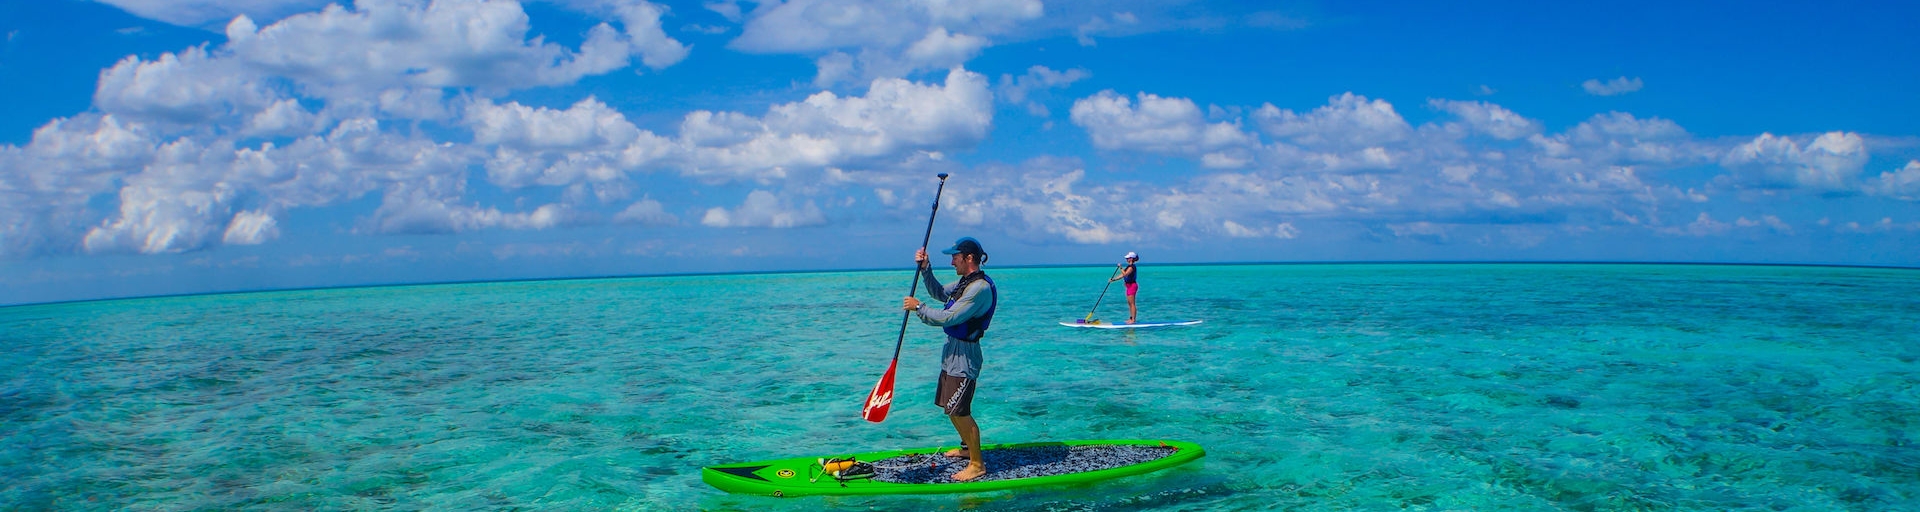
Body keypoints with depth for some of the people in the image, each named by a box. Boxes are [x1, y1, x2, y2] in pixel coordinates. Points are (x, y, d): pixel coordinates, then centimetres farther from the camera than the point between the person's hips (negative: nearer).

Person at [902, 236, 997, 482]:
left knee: (959, 411, -9)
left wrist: (918, 307, -13)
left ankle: (977, 464, -2)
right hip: (952, 351, 10)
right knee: (952, 408, 18)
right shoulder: (965, 282, 11)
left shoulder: (980, 288, -21)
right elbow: (940, 293, 24)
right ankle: (967, 447, 36)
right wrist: (925, 269, 10)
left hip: (964, 355, -10)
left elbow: (949, 318, -24)